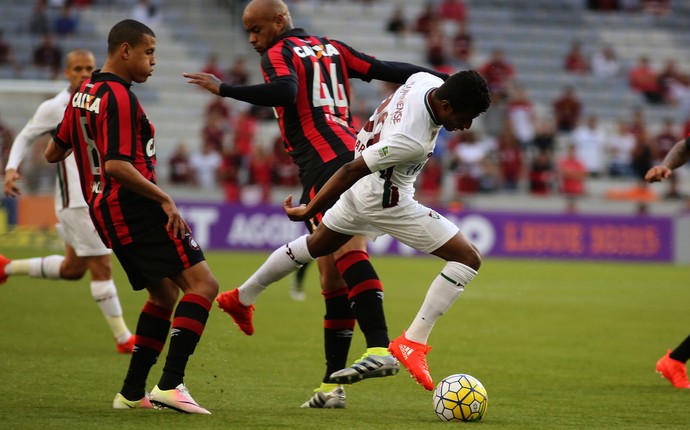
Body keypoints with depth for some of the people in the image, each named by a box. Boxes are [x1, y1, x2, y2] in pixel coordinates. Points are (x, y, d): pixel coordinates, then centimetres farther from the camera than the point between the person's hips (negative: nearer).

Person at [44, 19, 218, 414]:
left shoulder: (83, 93, 15)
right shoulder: (119, 97, -14)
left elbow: (54, 153, 23)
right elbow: (116, 166, -23)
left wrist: (80, 141, 44)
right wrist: (165, 199, -17)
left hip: (104, 212, 10)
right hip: (136, 207, -10)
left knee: (164, 294, 20)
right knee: (202, 283, -14)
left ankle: (133, 392, 15)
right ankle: (170, 384, -24)